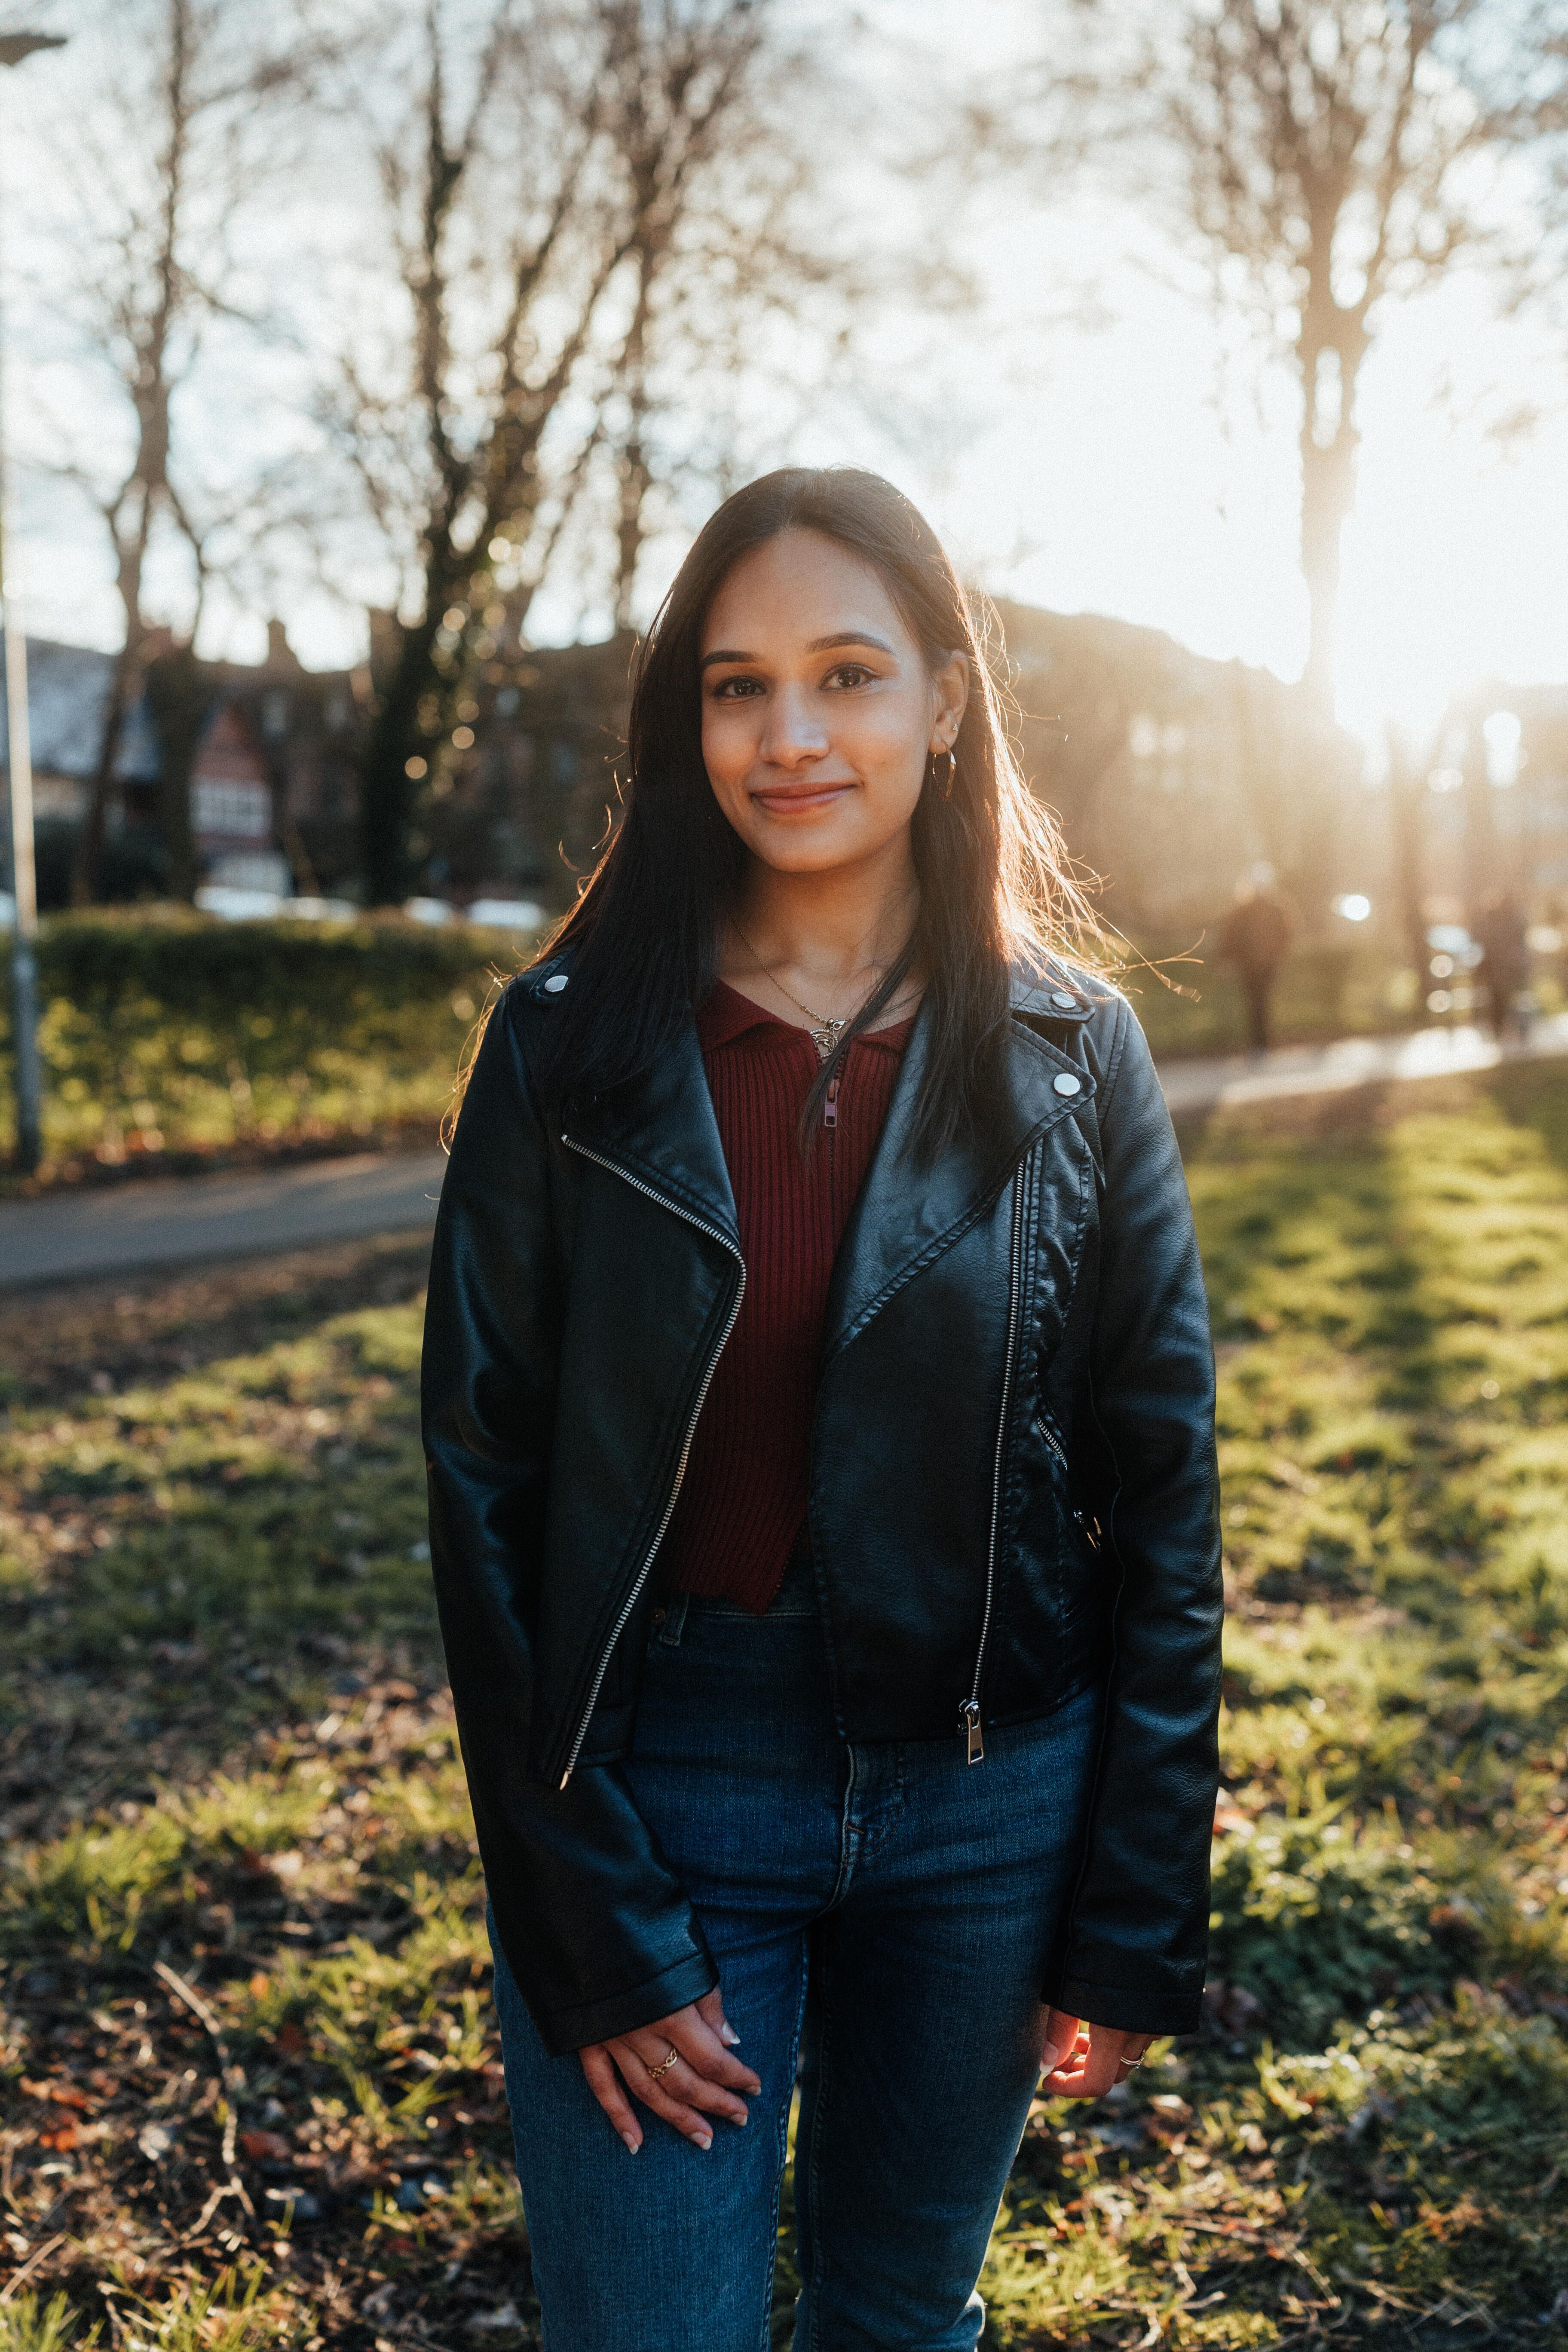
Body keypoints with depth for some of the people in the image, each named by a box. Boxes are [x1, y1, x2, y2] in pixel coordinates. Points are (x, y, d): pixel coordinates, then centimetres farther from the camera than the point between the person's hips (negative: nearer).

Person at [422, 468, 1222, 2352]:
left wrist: (1139, 1927, -1)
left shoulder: (1073, 1051, -2)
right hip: (658, 1789, -1)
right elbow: (483, 1486, -6)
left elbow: (1161, 1493, 0)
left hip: (993, 1801, 2)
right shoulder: (569, 1044, -6)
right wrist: (588, 1929, -10)